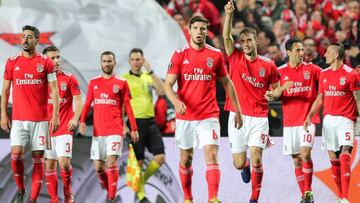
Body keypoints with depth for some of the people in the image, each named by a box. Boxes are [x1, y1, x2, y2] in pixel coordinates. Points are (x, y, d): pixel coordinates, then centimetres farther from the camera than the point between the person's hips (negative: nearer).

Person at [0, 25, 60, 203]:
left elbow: (54, 91, 0)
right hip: (18, 119, 1)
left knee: (38, 158, 0)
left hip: (40, 119, -1)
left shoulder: (46, 62, 1)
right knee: (16, 154, -13)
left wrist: (55, 115, -8)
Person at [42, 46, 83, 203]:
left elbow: (78, 100, -2)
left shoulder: (69, 79, 0)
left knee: (64, 162, -13)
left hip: (64, 128, -3)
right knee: (49, 165, 3)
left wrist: (75, 118, -17)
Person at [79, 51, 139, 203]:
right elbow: (87, 104, 10)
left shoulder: (121, 83, 3)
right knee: (98, 167, 4)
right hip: (98, 131, 3)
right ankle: (110, 191, 25)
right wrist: (82, 121, -6)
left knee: (111, 162, -16)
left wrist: (134, 128, 2)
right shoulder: (93, 83, 11)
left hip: (115, 130, -3)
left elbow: (128, 107, 5)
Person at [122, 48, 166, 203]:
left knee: (160, 157, -4)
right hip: (135, 122, -4)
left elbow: (161, 90, -5)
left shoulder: (148, 77, 12)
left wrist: (150, 72, -11)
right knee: (138, 161, -3)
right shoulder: (124, 79, 0)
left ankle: (142, 180, 19)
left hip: (150, 121, 4)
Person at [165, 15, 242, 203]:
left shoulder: (216, 55, 3)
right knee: (186, 158, 11)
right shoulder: (179, 55, 0)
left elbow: (227, 83, 14)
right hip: (185, 117, 1)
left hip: (209, 116, -1)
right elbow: (168, 84, -4)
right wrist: (176, 102, -24)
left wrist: (237, 111, 13)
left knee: (212, 156, -16)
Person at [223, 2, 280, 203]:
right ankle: (246, 167, 42)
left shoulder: (268, 65, 2)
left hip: (259, 118, -1)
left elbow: (276, 88, 14)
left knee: (256, 160, -11)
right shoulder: (235, 58, 2)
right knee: (239, 163, 4)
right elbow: (226, 36, -12)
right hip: (237, 116, 1)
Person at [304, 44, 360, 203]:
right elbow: (320, 99, 17)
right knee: (333, 158, 4)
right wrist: (309, 116, 6)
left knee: (345, 155, -18)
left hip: (345, 119, -6)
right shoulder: (324, 74, 12)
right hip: (328, 118, 6)